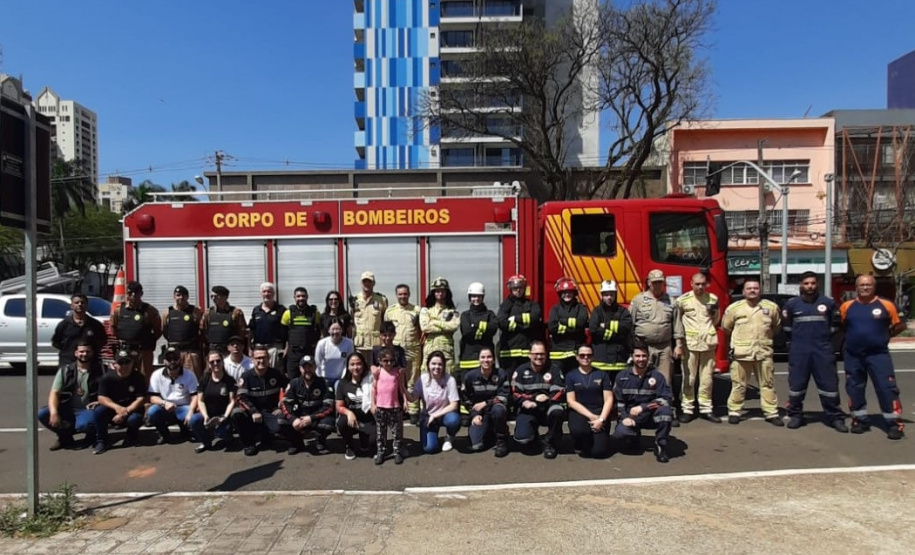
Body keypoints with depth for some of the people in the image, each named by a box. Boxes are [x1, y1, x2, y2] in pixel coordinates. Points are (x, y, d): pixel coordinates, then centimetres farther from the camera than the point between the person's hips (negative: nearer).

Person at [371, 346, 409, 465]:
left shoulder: (398, 372, -2)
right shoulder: (378, 372, -1)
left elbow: (402, 388, 2)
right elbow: (374, 388, 3)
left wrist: (405, 400, -7)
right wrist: (373, 404, 0)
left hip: (394, 406, 0)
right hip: (380, 406, 0)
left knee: (396, 430, 6)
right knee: (381, 431, 10)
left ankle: (397, 452, 17)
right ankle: (380, 452, 19)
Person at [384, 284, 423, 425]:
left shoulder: (416, 310, 6)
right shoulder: (390, 311, 8)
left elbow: (421, 331, 8)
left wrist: (421, 345, -3)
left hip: (413, 350, -1)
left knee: (412, 382, 2)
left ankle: (413, 412, 5)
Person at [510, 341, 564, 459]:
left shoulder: (554, 370, 1)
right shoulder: (521, 371, 4)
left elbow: (559, 393, -6)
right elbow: (514, 393, -2)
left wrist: (547, 398, -26)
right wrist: (524, 402, -23)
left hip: (548, 408, 0)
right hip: (528, 410, 0)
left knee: (557, 412, -37)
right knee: (521, 439, -23)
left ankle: (550, 443, -11)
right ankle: (533, 433, 17)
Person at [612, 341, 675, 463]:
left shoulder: (657, 375, -5)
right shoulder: (622, 377, 1)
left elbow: (667, 399, -15)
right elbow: (617, 401, 0)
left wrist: (642, 407, -23)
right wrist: (624, 417, -18)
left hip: (651, 416, -1)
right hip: (630, 417, 1)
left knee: (664, 410, -33)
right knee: (620, 432, -30)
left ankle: (661, 446, -10)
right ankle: (635, 436, 11)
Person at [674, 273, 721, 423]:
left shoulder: (713, 299, 6)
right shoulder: (683, 300, -2)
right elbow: (677, 323, -3)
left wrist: (705, 331, 11)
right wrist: (679, 345, -6)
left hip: (708, 344, 2)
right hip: (690, 344, -2)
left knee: (707, 379, 6)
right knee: (689, 379, 2)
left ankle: (706, 409, 15)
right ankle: (687, 409, 9)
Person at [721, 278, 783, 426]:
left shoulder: (771, 307, 4)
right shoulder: (734, 308, 0)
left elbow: (776, 326, 20)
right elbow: (725, 327, 12)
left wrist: (766, 337, 13)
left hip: (764, 352, 2)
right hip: (741, 353, -2)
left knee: (767, 384, 7)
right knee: (738, 384, 3)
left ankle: (771, 413, 15)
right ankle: (734, 412, 12)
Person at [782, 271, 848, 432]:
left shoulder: (828, 302, 4)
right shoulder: (792, 303, 4)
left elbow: (835, 323, 15)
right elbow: (786, 324, 16)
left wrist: (823, 334, 6)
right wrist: (801, 333, 9)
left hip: (823, 350, 0)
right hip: (799, 350, 0)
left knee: (829, 384, 2)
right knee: (796, 384, 4)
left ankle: (835, 417, 11)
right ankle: (795, 415, 15)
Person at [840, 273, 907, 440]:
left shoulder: (886, 305, -4)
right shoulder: (847, 306, 2)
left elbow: (900, 325, 6)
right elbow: (841, 326, 16)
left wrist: (883, 336, 3)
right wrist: (855, 336, 8)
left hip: (878, 354, -3)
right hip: (853, 355, 3)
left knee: (887, 388, -5)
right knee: (854, 389, 10)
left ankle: (894, 423, 3)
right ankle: (860, 420, 24)